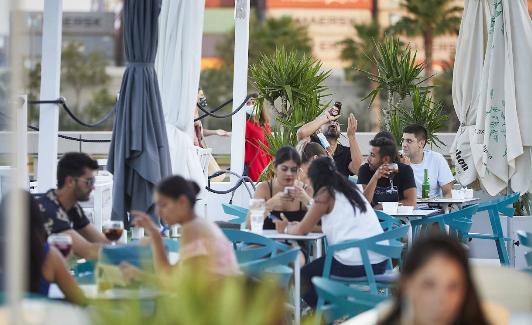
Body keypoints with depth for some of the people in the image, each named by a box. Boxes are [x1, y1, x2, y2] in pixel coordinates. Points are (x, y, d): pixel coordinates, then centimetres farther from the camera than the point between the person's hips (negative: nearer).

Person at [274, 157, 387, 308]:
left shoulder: (326, 193, -3)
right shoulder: (351, 189, 17)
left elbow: (302, 230, 2)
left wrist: (286, 229, 23)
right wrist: (297, 226, 27)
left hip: (353, 265, -7)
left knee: (303, 275, 16)